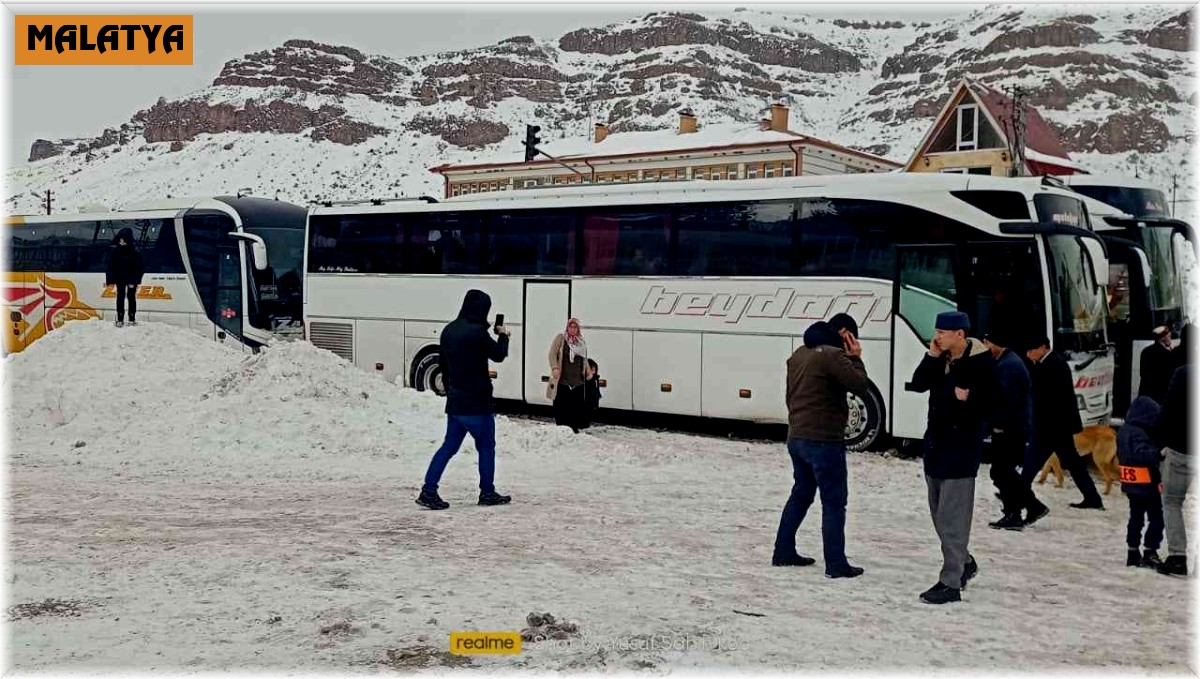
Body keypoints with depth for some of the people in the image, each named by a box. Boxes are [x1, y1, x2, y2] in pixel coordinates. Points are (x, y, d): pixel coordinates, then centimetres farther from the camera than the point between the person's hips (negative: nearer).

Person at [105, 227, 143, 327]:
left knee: (131, 297, 8)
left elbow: (138, 267, -12)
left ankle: (132, 318, 16)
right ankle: (120, 319, 6)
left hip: (131, 279, -1)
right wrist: (110, 280, -10)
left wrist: (134, 281, -18)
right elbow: (110, 266, -4)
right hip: (120, 279, 1)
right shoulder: (115, 250, -7)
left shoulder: (134, 251, -13)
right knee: (120, 297, 2)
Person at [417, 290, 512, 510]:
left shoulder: (448, 330, 8)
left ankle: (428, 491, 4)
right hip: (476, 403, -7)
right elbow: (498, 355, -6)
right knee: (486, 447, 8)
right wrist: (503, 336, 13)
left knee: (449, 446, 11)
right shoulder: (477, 332, -18)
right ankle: (487, 493, 16)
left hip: (454, 402, 7)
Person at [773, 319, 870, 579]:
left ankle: (783, 552, 23)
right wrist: (855, 358, -1)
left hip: (796, 438, 8)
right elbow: (860, 384, -15)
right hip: (823, 440, -8)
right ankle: (836, 564, 0)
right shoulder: (832, 355, -14)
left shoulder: (798, 355, 13)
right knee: (834, 502, -1)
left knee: (800, 494, 19)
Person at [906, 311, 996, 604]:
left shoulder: (981, 363, -14)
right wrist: (932, 357, -8)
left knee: (952, 516, -7)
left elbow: (988, 403, -15)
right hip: (935, 441, 8)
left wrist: (966, 399, -25)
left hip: (962, 446, -8)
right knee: (939, 512, 18)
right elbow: (919, 384, 1)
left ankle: (951, 583, -1)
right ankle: (964, 562, 37)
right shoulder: (941, 357, 6)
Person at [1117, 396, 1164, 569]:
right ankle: (1149, 553, -1)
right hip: (1147, 485, -9)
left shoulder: (1123, 431, 8)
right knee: (1156, 518, 1)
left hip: (1130, 485, 9)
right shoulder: (1140, 434, -21)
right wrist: (1158, 453, -46)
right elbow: (1142, 454, -36)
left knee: (1136, 517, 16)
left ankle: (1133, 553, 20)